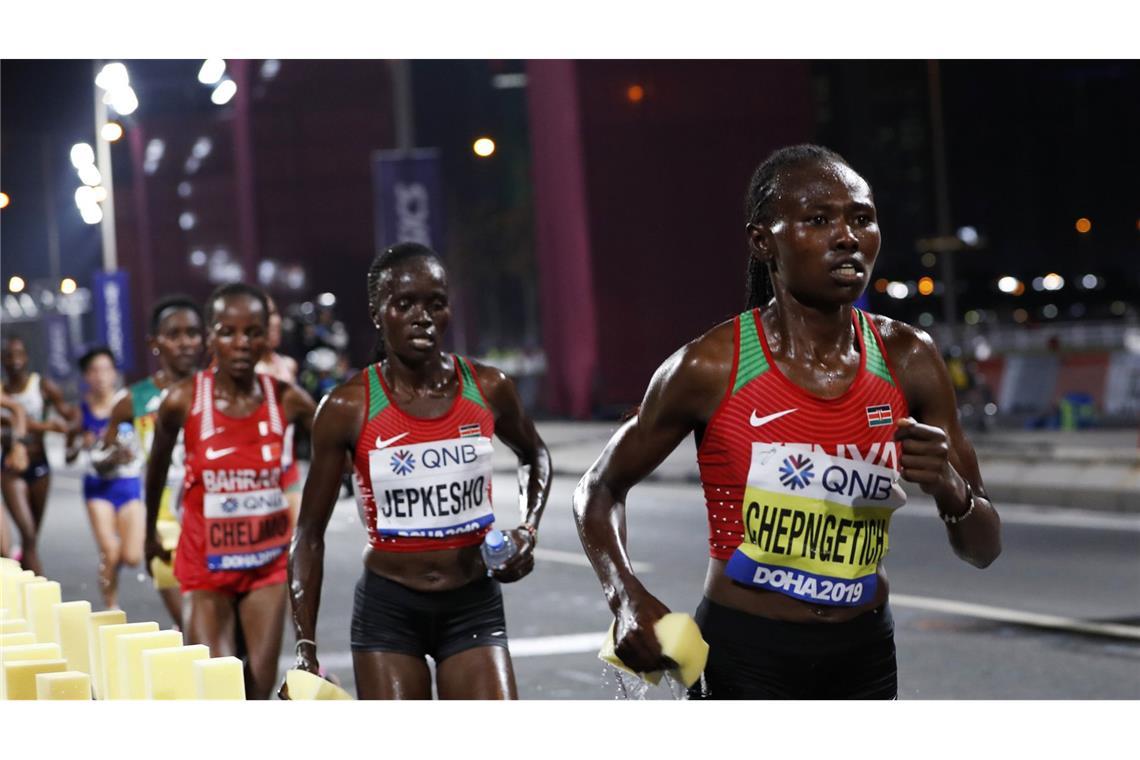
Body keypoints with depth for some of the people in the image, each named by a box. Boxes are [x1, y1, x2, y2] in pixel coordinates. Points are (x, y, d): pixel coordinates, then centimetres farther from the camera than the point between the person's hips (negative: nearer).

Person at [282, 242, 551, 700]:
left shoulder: (487, 390, -2)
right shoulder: (348, 409, -9)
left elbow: (535, 456, 22)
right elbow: (310, 533, -2)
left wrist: (528, 530, 3)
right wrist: (306, 650, -8)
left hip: (474, 604, 2)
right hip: (387, 609, -2)